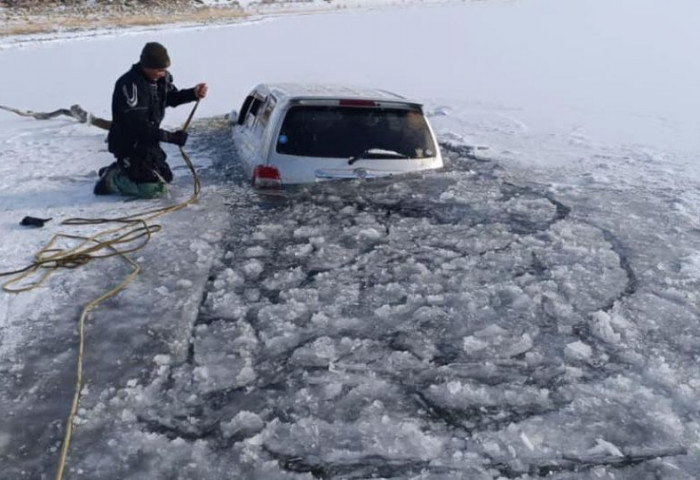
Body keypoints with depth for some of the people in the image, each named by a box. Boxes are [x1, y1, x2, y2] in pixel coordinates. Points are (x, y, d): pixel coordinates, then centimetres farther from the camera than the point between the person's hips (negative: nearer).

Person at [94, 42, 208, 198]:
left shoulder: (161, 77, -3)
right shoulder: (130, 84, -27)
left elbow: (171, 97, 16)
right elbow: (137, 125, -30)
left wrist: (193, 94, -4)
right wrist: (171, 137, -29)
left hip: (148, 140, 9)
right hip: (128, 144, -9)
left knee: (165, 177, 22)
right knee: (153, 188, -17)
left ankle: (120, 169, 27)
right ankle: (111, 180, 0)